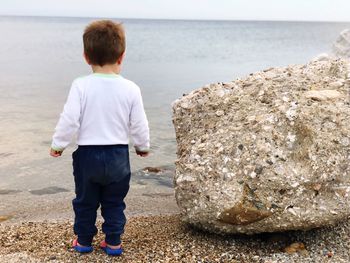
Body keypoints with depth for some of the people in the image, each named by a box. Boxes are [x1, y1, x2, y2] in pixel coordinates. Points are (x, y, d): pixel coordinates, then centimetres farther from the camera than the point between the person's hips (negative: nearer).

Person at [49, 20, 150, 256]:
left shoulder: (81, 86, -13)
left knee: (85, 201, 17)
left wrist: (58, 144, 4)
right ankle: (113, 242, 22)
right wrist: (143, 146, 17)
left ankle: (84, 240, 29)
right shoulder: (131, 89, -9)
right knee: (114, 202, 16)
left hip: (87, 154, -1)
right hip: (118, 155, 1)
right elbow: (139, 125, -2)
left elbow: (69, 121, -13)